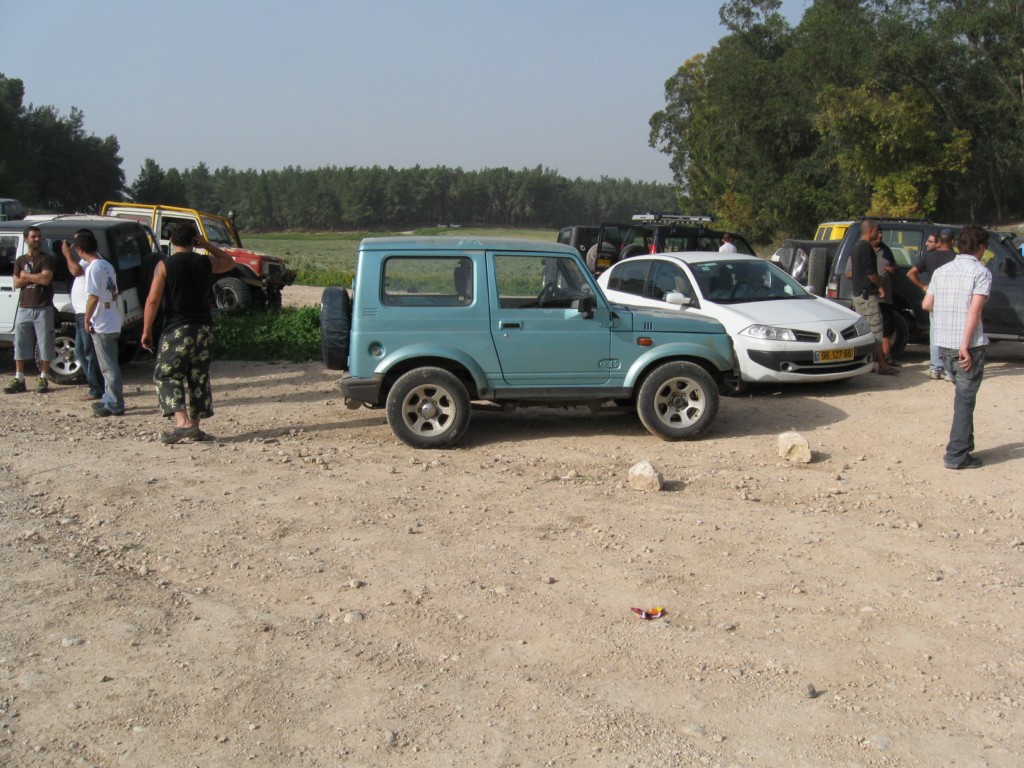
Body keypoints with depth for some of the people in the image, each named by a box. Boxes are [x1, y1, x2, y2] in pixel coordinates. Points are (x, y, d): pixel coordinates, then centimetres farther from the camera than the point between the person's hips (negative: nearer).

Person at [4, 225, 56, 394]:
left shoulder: (47, 259, -1)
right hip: (24, 308, 4)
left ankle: (43, 379, 7)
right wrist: (36, 277, -10)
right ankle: (19, 380, 11)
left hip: (43, 309, -4)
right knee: (20, 345, 5)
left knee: (44, 345, 0)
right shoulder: (20, 260, 12)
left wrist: (26, 275, -5)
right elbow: (17, 283, 1)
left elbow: (46, 279, -16)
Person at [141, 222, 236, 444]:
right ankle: (195, 427, 14)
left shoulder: (164, 265, -6)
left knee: (167, 376, 2)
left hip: (176, 330, -4)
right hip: (204, 329, 4)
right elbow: (230, 262, 26)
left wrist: (146, 331, -3)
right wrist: (206, 245, 21)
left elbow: (152, 301, -10)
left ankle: (183, 423, -15)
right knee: (198, 378, 12)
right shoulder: (206, 263, 4)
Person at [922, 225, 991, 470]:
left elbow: (926, 304, 12)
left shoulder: (941, 271, 9)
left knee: (963, 395, 21)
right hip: (968, 346, -6)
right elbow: (974, 310, -18)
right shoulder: (981, 273, -9)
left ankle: (964, 444, 29)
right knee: (965, 399, 0)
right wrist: (966, 346, -20)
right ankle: (957, 455, 0)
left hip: (944, 344, 6)